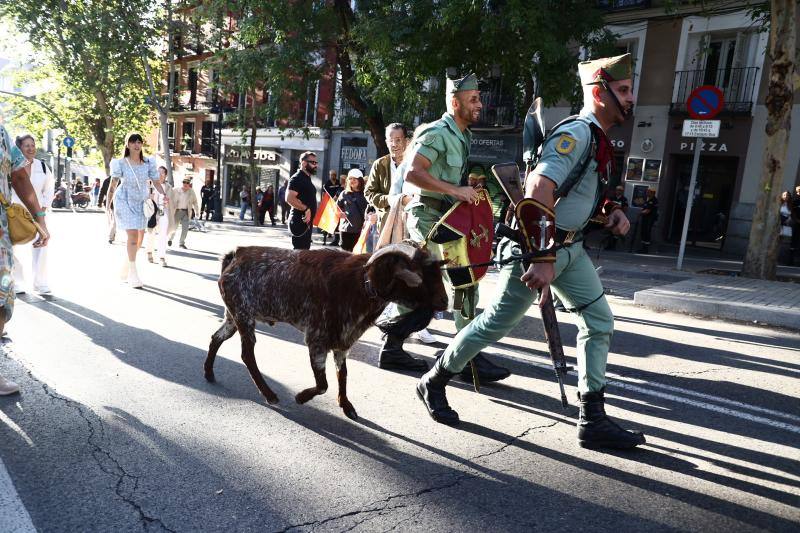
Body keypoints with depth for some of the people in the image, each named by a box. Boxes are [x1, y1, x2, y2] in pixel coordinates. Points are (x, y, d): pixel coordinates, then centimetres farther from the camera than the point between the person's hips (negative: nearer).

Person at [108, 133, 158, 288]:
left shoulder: (148, 163, 2)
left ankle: (127, 265, 35)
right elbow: (114, 183, -7)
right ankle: (133, 273, -9)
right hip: (125, 201, -4)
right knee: (133, 235, -14)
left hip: (141, 202, 4)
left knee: (140, 237, 10)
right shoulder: (121, 163, -6)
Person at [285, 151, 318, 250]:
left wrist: (312, 210, 18)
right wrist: (306, 209, -26)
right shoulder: (297, 178, -12)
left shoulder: (307, 179, 19)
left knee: (305, 250, 14)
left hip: (307, 221, 10)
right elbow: (289, 198, -25)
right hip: (300, 220, -10)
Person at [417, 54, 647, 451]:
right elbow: (539, 188, -32)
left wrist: (613, 213, 7)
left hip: (570, 249, 9)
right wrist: (544, 258, -35)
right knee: (497, 322, 0)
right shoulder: (576, 133, -18)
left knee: (599, 323, 4)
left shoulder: (599, 139, 14)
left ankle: (592, 421, 11)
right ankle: (433, 384, 20)